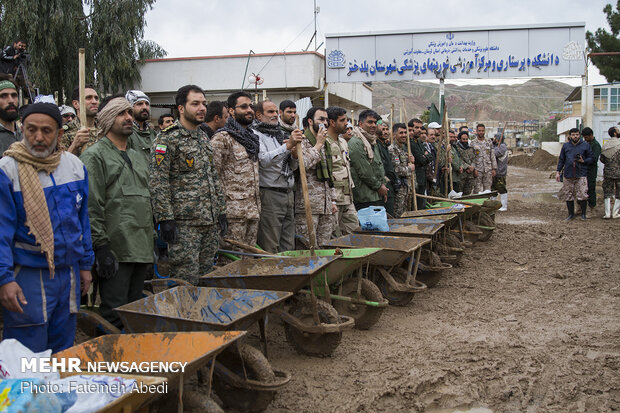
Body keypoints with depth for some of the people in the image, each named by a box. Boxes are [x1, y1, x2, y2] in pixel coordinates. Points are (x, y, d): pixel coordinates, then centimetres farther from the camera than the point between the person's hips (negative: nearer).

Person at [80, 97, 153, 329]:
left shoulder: (138, 155, 21)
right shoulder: (94, 156, -4)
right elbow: (91, 207, -12)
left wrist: (154, 238, 19)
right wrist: (101, 246, -17)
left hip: (142, 249, 8)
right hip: (116, 250, -7)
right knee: (114, 314, -5)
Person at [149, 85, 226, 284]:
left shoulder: (204, 137, 16)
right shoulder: (167, 139, -9)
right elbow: (157, 183, -14)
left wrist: (221, 211, 16)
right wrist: (165, 219, -18)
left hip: (210, 222, 8)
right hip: (184, 224, -7)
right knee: (186, 282, -3)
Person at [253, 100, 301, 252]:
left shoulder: (281, 134, 19)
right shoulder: (256, 135, -4)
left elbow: (293, 167, 21)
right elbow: (263, 160, -21)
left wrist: (295, 155, -2)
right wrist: (288, 146, -28)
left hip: (288, 193, 8)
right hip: (269, 195, -7)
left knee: (288, 248, 10)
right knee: (270, 249, -5)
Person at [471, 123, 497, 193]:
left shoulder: (489, 142, 10)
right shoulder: (473, 143, 1)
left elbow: (493, 156, 11)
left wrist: (494, 168, 4)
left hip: (488, 170, 3)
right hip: (478, 170, -3)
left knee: (487, 189, 4)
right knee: (477, 189, -1)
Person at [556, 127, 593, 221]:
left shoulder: (585, 145, 4)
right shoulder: (565, 146, 10)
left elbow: (590, 158, 9)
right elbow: (561, 160, 15)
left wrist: (583, 161, -10)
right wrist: (558, 172, 8)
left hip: (581, 175, -2)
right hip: (568, 175, 2)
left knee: (582, 195, -8)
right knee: (568, 196, 6)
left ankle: (583, 214, 8)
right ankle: (571, 214, 19)